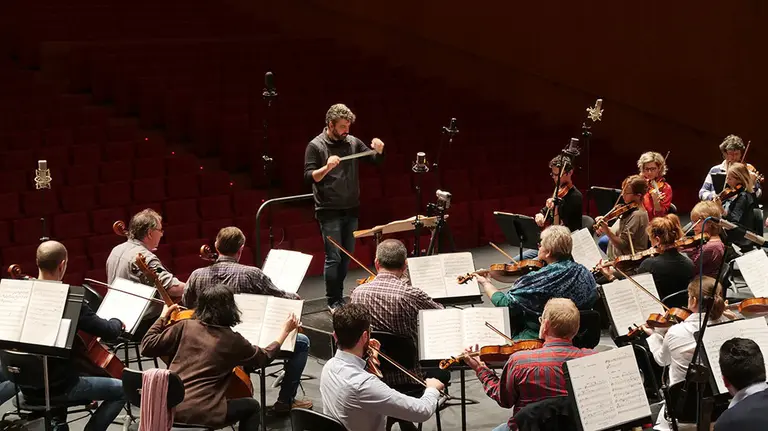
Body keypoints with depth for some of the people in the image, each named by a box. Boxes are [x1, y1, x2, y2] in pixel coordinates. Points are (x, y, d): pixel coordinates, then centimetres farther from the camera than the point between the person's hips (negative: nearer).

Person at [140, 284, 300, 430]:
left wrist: (163, 317, 18)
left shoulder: (185, 326, 3)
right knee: (252, 406, 20)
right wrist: (286, 330, 26)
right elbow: (265, 357, 16)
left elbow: (147, 347, 6)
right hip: (200, 414, -4)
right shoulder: (233, 341, -1)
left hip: (168, 407, 4)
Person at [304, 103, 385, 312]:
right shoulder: (316, 146, -8)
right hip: (329, 211, -5)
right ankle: (333, 301, 4)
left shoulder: (352, 142, 4)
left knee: (347, 256, 11)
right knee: (333, 257, -5)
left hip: (351, 209, 5)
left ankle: (339, 297, 22)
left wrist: (378, 150, -12)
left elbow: (375, 161, 10)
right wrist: (327, 167, -28)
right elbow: (309, 177, -11)